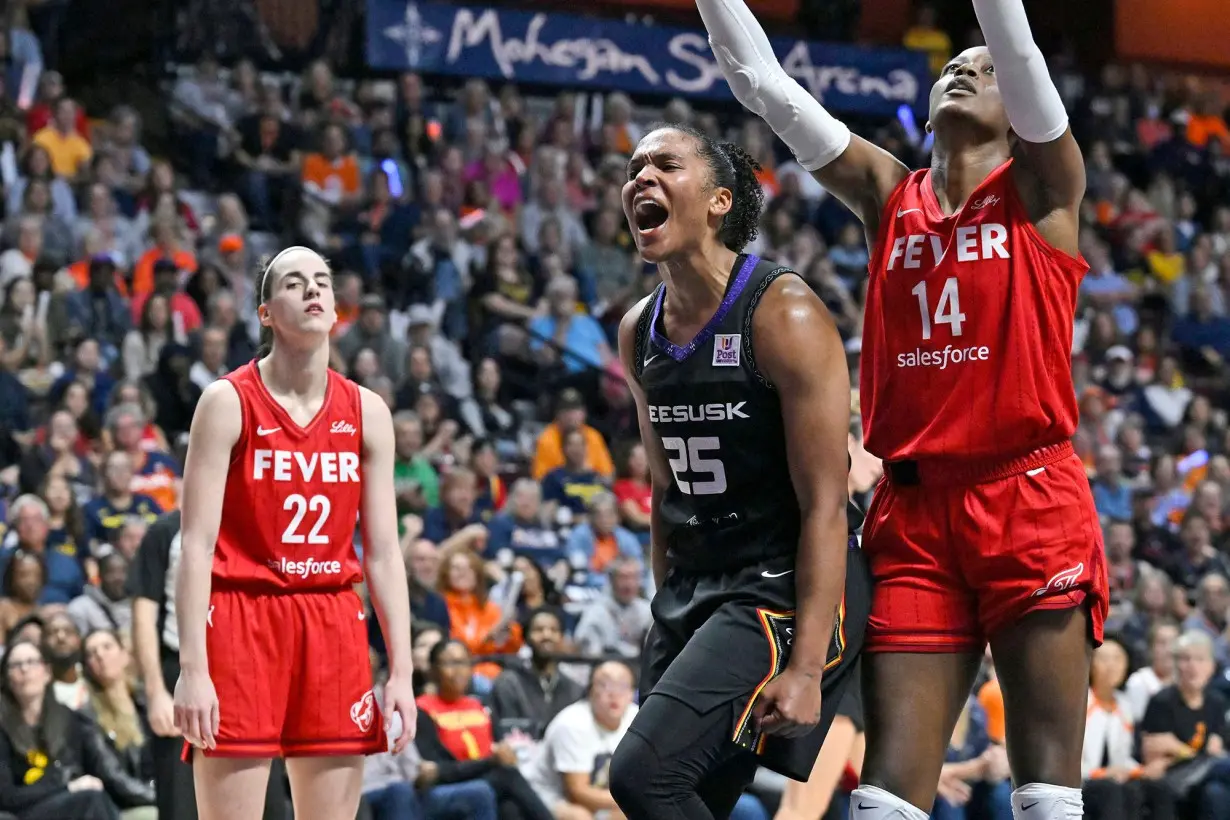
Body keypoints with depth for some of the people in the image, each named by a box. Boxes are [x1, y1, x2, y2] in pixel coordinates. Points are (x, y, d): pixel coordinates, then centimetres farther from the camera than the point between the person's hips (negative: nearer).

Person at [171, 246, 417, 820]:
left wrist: (401, 670, 2)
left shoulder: (367, 412, 8)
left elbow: (384, 552, 9)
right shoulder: (228, 402, -4)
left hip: (334, 624, 4)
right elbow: (196, 543, -8)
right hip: (240, 619, -4)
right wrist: (192, 667, -16)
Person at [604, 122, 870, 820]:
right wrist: (667, 622, 19)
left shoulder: (785, 315, -15)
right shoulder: (639, 332, 9)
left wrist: (807, 666, -23)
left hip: (782, 589, -8)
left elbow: (825, 506, -17)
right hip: (694, 590, 8)